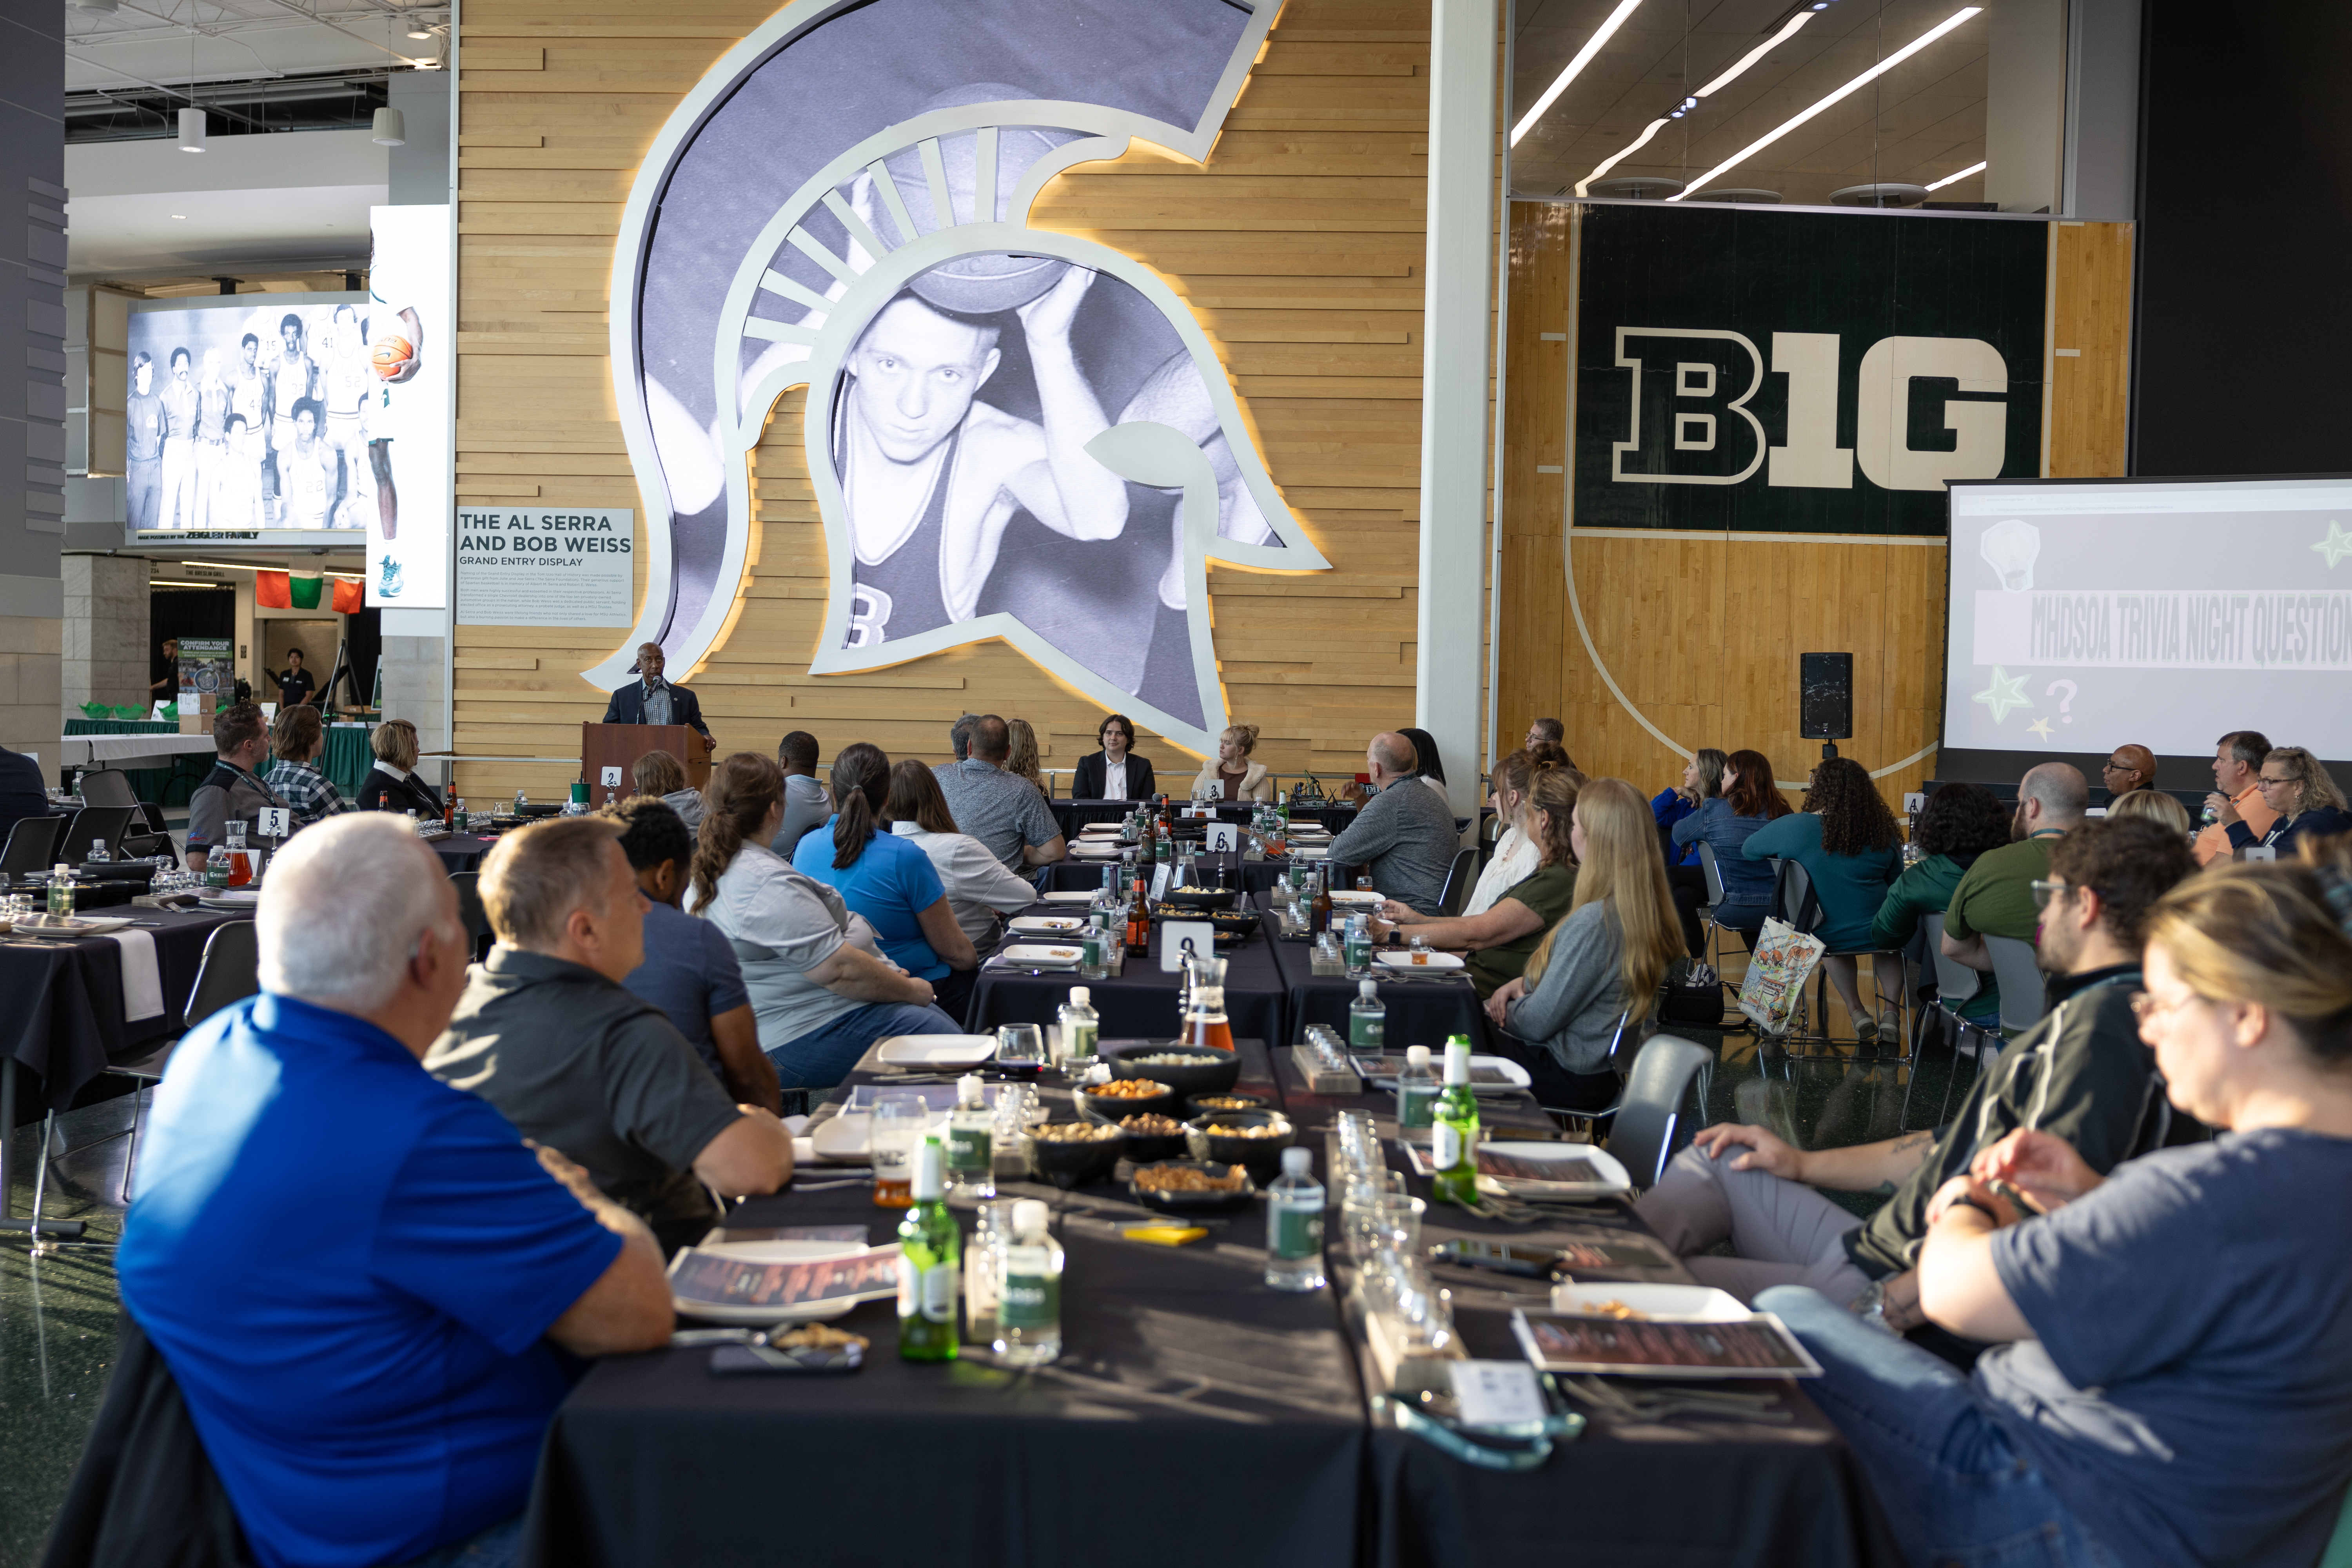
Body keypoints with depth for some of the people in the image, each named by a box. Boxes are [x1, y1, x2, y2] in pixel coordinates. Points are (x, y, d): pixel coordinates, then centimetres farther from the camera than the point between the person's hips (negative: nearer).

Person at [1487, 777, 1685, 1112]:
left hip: (1574, 1081, -9)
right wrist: (1523, 983, 2)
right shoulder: (1651, 912, -1)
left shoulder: (1593, 922, -29)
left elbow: (1538, 1023, -21)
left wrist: (1508, 1008, -1)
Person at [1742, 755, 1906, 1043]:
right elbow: (1896, 882, 7)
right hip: (1875, 933, 0)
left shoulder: (1793, 828, -14)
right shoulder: (1882, 834, -10)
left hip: (1821, 937, 0)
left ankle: (1857, 1013, 30)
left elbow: (1749, 848, 4)